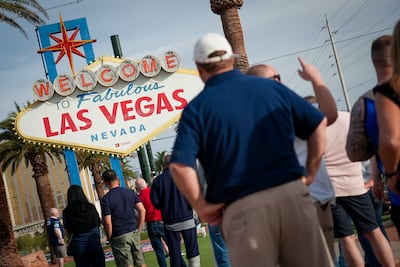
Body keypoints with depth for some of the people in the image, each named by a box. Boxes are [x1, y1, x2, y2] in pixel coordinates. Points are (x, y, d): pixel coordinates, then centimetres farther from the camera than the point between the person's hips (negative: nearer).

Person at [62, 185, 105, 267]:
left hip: (78, 244, -1)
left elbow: (69, 231, -5)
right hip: (94, 242, 1)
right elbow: (98, 224, 3)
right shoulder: (91, 207, -3)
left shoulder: (67, 212, -7)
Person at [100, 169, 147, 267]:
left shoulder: (105, 199, -9)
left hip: (119, 237, -4)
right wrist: (138, 230, 8)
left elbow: (107, 222, -13)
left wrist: (110, 238, 0)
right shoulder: (130, 192, 5)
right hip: (134, 233, 4)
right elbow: (142, 210, 2)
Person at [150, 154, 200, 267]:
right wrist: (189, 207, 9)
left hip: (169, 222, 1)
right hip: (187, 219, -1)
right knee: (192, 249, 5)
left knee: (174, 252, 8)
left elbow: (155, 202, -4)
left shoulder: (157, 180, 0)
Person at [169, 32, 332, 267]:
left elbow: (180, 165, -12)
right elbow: (319, 123, 13)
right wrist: (311, 173, 16)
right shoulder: (272, 87, 10)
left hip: (242, 208, -2)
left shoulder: (197, 108, 0)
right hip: (292, 194, 3)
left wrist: (202, 207, -1)